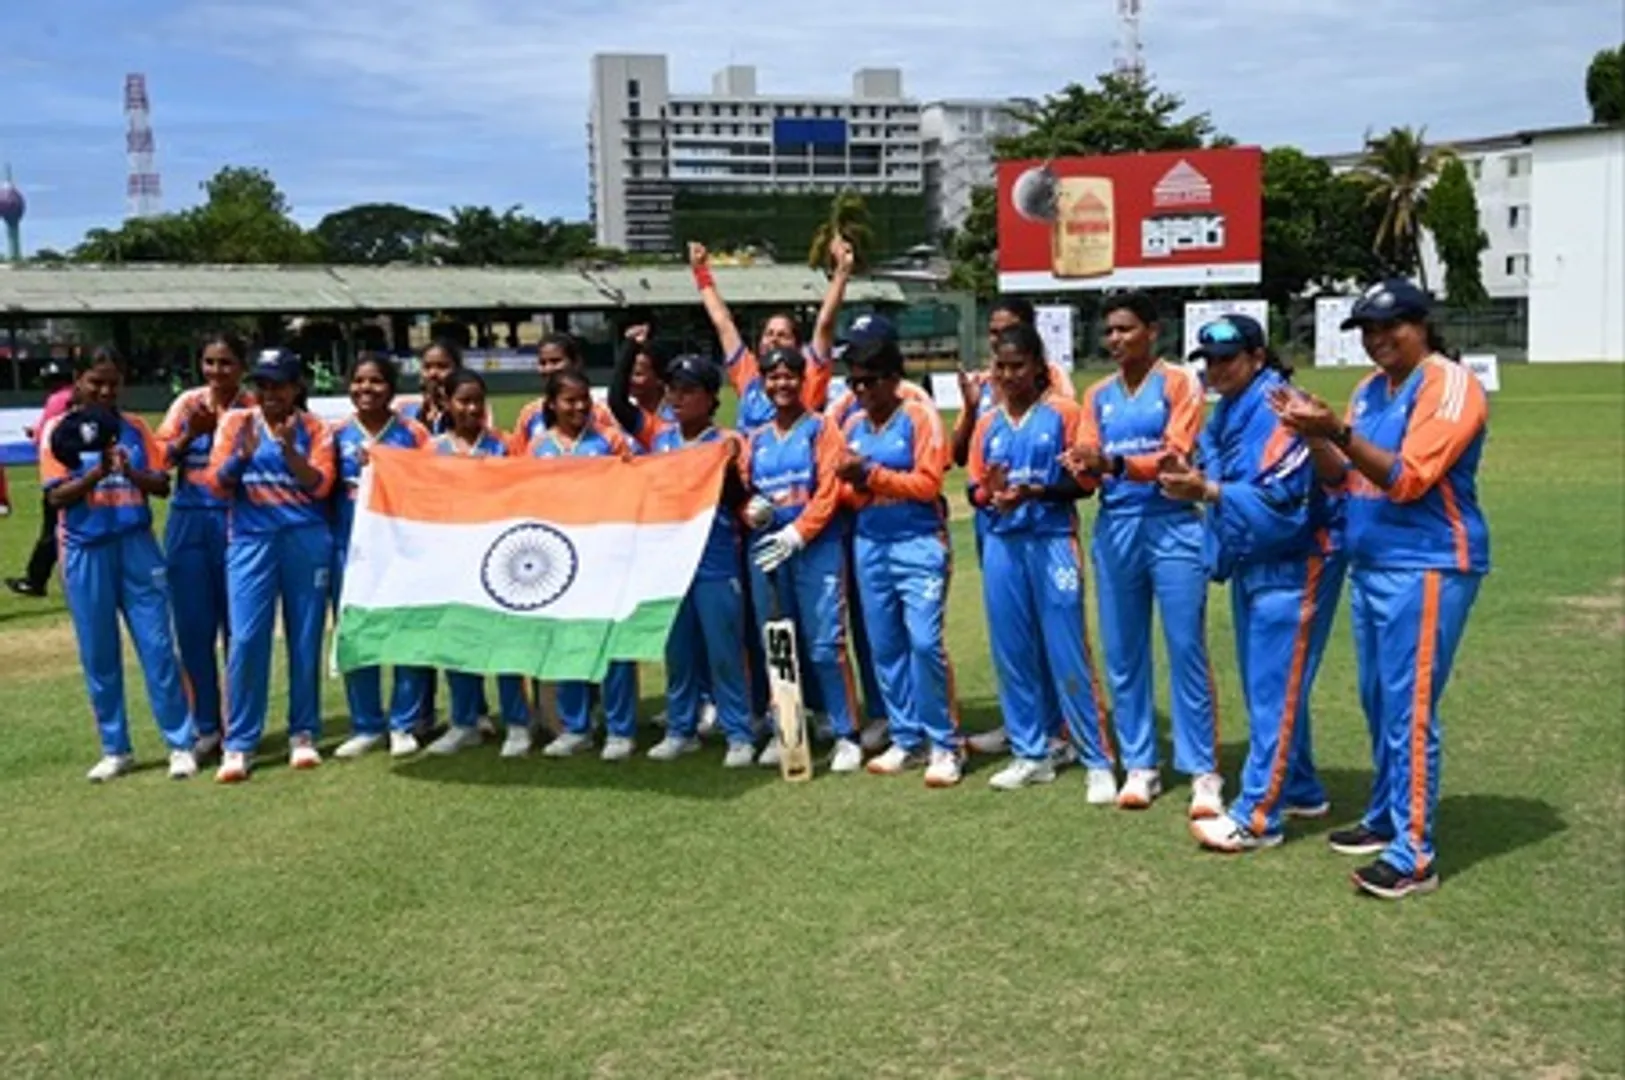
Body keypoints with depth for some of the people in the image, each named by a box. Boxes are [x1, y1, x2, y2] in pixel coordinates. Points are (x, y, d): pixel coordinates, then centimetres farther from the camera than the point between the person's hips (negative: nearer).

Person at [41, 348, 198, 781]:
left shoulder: (135, 427, 7)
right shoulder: (58, 430, 1)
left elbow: (162, 485, 3)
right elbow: (55, 497, -7)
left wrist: (130, 471, -16)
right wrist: (98, 472, -22)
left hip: (137, 546, 1)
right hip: (86, 551, -1)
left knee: (157, 644, -1)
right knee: (98, 655, 6)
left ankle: (181, 744, 3)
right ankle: (115, 750, 17)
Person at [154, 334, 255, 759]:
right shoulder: (187, 403, 7)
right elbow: (160, 459, 5)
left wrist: (220, 429, -18)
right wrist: (190, 434, -11)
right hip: (189, 521, 3)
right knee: (193, 627, 4)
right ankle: (206, 726, 15)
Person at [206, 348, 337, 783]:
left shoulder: (314, 429, 6)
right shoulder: (236, 423, 8)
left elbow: (320, 485, -5)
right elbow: (217, 484, 1)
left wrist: (288, 449, -18)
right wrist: (242, 455, -17)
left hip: (306, 541, 0)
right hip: (250, 541, 0)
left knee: (305, 639, 4)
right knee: (245, 640, -8)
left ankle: (304, 735, 17)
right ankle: (238, 745, -3)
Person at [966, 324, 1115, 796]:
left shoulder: (1062, 413, -1)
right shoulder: (987, 423, 12)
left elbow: (1084, 480, -6)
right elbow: (974, 490, 12)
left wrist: (1032, 492, -19)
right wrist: (990, 493, -11)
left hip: (1053, 543, -4)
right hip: (1001, 546, 5)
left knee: (1068, 655, -5)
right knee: (1012, 652, 7)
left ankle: (1098, 762, 2)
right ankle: (1030, 754, 19)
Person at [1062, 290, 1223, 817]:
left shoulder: (1179, 383, 0)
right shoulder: (1097, 395, 14)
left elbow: (1176, 456, -12)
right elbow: (1087, 467, 6)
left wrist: (1115, 463, -26)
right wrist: (1084, 468, -19)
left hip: (1173, 528, -5)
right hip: (1115, 528, 5)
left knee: (1187, 651, -3)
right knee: (1123, 655, 7)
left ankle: (1203, 771, 2)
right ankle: (1139, 765, 17)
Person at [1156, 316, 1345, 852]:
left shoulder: (1277, 409, -19)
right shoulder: (1226, 410, 9)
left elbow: (1280, 500, -27)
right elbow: (1221, 479, 11)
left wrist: (1207, 492, -32)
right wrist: (1190, 476, -9)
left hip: (1292, 565, -10)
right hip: (1251, 562, 10)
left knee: (1275, 689, -5)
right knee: (1265, 686, 18)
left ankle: (1257, 817, 0)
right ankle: (1300, 791, 32)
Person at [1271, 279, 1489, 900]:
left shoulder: (1449, 384, -11)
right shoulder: (1371, 389, 13)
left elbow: (1408, 478, -20)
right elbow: (1341, 477, 13)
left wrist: (1338, 432, -27)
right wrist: (1314, 435, -5)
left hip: (1426, 568, -9)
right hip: (1368, 566, 9)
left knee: (1408, 709, -10)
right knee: (1378, 704, 16)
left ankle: (1413, 856, -6)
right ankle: (1386, 819, 29)